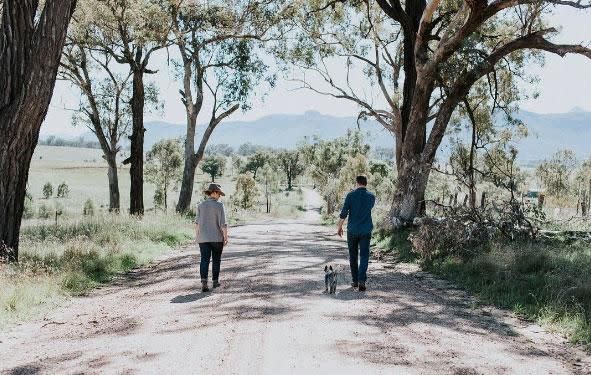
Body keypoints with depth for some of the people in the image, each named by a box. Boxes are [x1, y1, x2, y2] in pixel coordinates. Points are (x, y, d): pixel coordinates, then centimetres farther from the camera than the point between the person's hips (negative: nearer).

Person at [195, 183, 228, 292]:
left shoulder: (201, 205, 3)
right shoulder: (219, 205, -8)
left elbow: (197, 222, 2)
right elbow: (223, 223, -12)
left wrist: (196, 236, 11)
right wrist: (226, 237, -6)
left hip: (203, 238, 2)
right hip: (217, 238, -2)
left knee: (204, 260, -3)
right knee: (216, 259, 15)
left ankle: (204, 282, -19)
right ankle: (215, 281, 23)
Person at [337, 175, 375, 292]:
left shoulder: (350, 195, -6)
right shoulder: (371, 197, -1)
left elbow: (344, 213, -6)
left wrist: (339, 227, 5)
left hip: (352, 230, 0)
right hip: (366, 230, 0)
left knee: (353, 256, 13)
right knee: (364, 256, 0)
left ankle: (355, 280, 19)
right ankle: (361, 280, -17)